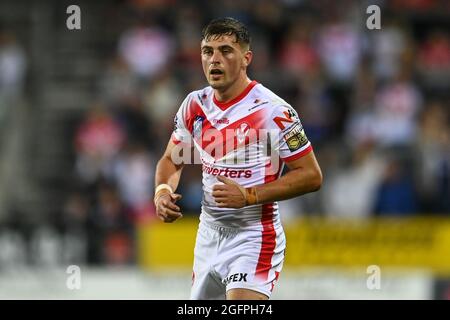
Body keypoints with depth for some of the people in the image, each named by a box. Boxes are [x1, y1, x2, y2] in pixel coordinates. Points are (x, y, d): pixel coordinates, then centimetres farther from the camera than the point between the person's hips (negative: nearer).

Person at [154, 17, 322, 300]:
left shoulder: (273, 111, -15)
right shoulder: (195, 105, 3)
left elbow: (311, 176, -14)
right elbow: (172, 160, 17)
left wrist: (248, 196, -22)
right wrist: (163, 192, -7)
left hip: (254, 237, -7)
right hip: (208, 235, 7)